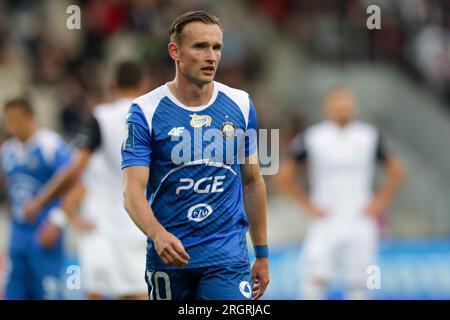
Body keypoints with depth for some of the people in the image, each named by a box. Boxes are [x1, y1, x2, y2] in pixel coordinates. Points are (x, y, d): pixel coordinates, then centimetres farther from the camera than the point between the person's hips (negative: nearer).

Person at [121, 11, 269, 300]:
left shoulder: (240, 105, 6)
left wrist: (262, 254, 14)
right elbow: (133, 190, -13)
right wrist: (158, 235, -32)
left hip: (228, 256, 1)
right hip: (169, 255, -1)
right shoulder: (146, 111, -5)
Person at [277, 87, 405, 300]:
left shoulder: (369, 137, 4)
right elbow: (285, 176, 8)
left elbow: (396, 172, 15)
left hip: (360, 223, 2)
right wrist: (309, 206, 1)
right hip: (325, 222, -2)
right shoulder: (311, 138, -1)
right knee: (316, 279, -15)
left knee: (358, 284, 1)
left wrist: (378, 203, 5)